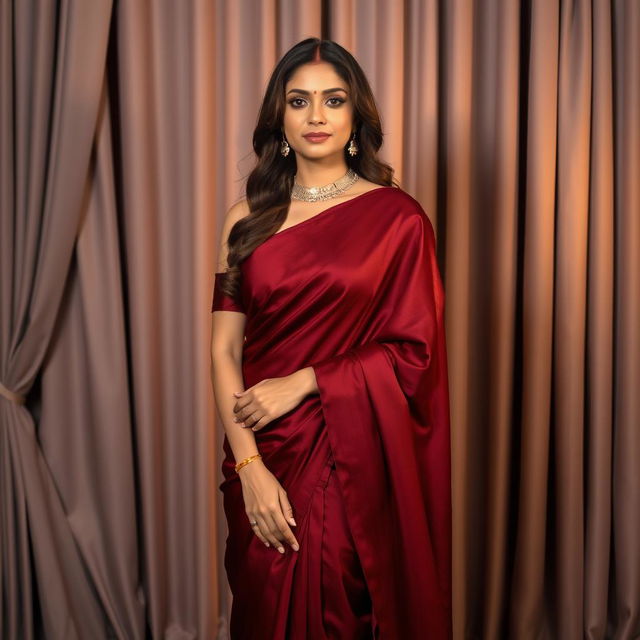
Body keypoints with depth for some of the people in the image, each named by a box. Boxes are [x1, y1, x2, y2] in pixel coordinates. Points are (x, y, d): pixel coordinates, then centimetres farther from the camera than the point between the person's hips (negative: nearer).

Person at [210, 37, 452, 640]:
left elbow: (413, 353, -5)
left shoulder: (397, 218, -3)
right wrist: (249, 464, -11)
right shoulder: (248, 219, 3)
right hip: (263, 458, 3)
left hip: (357, 457, -2)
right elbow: (224, 350, -1)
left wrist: (303, 382, -12)